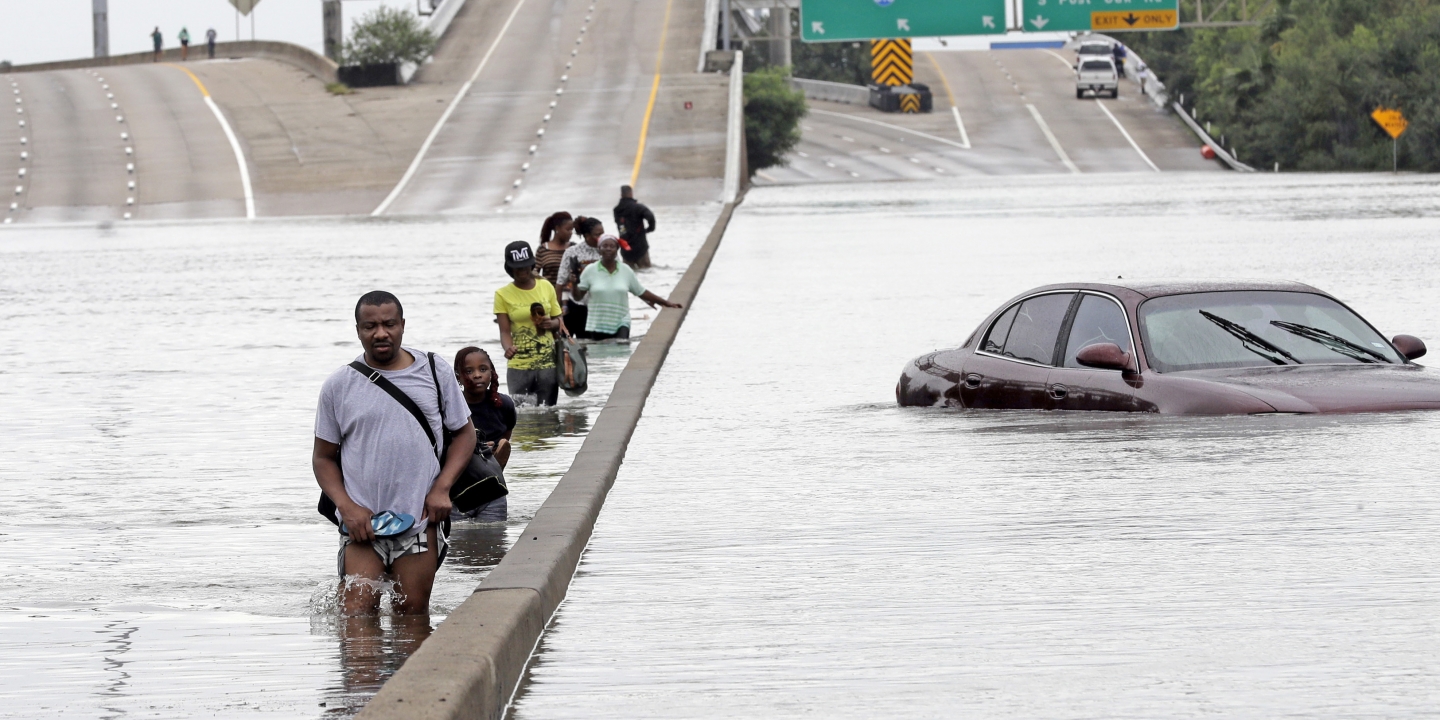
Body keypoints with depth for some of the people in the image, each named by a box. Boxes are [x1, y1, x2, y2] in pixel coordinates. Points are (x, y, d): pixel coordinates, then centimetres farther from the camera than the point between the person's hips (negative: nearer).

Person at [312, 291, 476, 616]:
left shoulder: (435, 372, 6)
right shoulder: (339, 386, 3)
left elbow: (465, 433, 13)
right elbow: (324, 457, 9)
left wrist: (441, 488, -2)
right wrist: (347, 507, -7)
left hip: (420, 520, 1)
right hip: (361, 521, -1)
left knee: (413, 617, 5)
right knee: (356, 618, -9)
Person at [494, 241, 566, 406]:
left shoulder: (546, 287, 7)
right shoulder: (503, 295, -1)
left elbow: (559, 321, 15)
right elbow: (505, 331, -5)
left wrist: (552, 323, -9)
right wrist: (508, 347, -26)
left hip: (548, 364, 2)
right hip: (518, 367, -2)